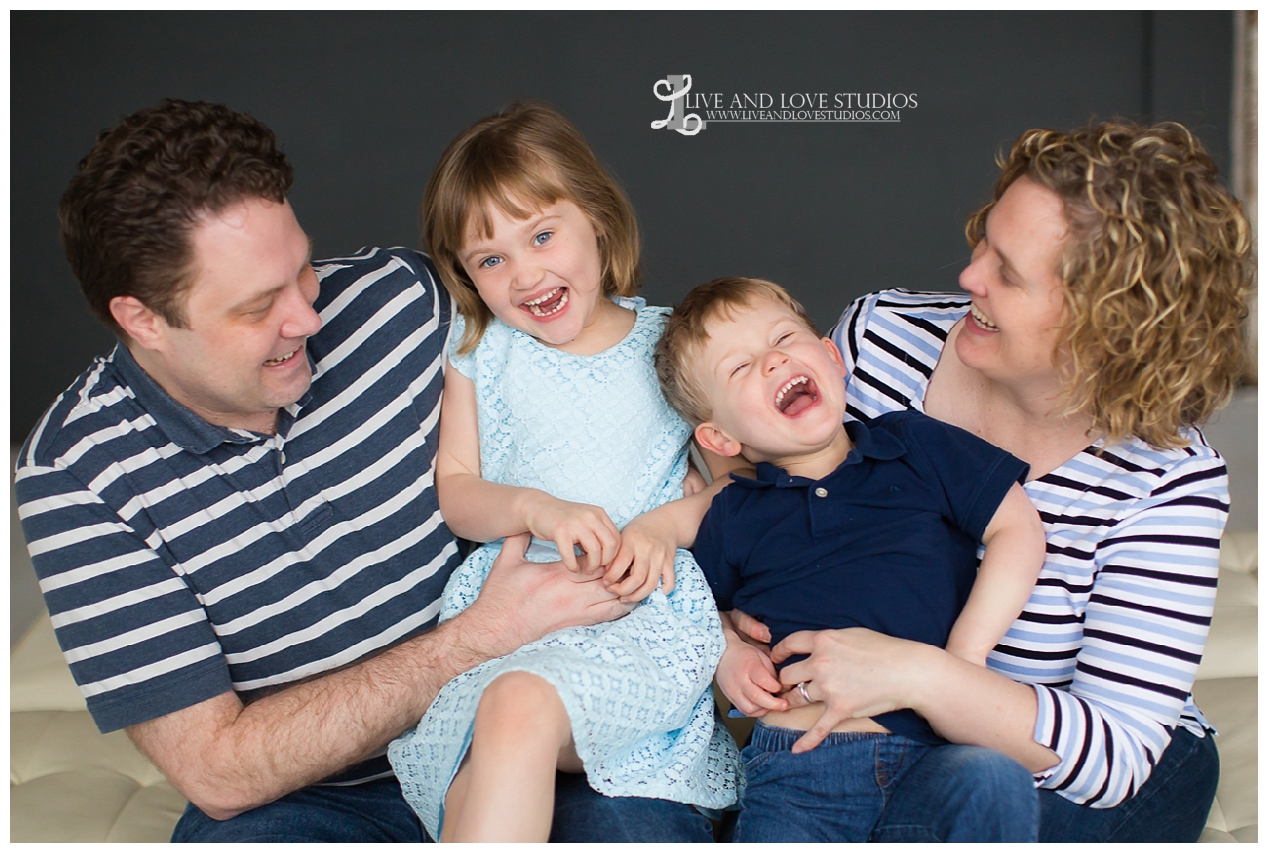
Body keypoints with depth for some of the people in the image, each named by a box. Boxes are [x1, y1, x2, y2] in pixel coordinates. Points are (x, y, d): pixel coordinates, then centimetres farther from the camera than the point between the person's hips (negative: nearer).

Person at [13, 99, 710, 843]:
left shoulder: (398, 296, -6)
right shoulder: (76, 477, -12)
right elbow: (217, 769, -15)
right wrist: (478, 641, -20)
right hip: (309, 798, -1)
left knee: (640, 821, -28)